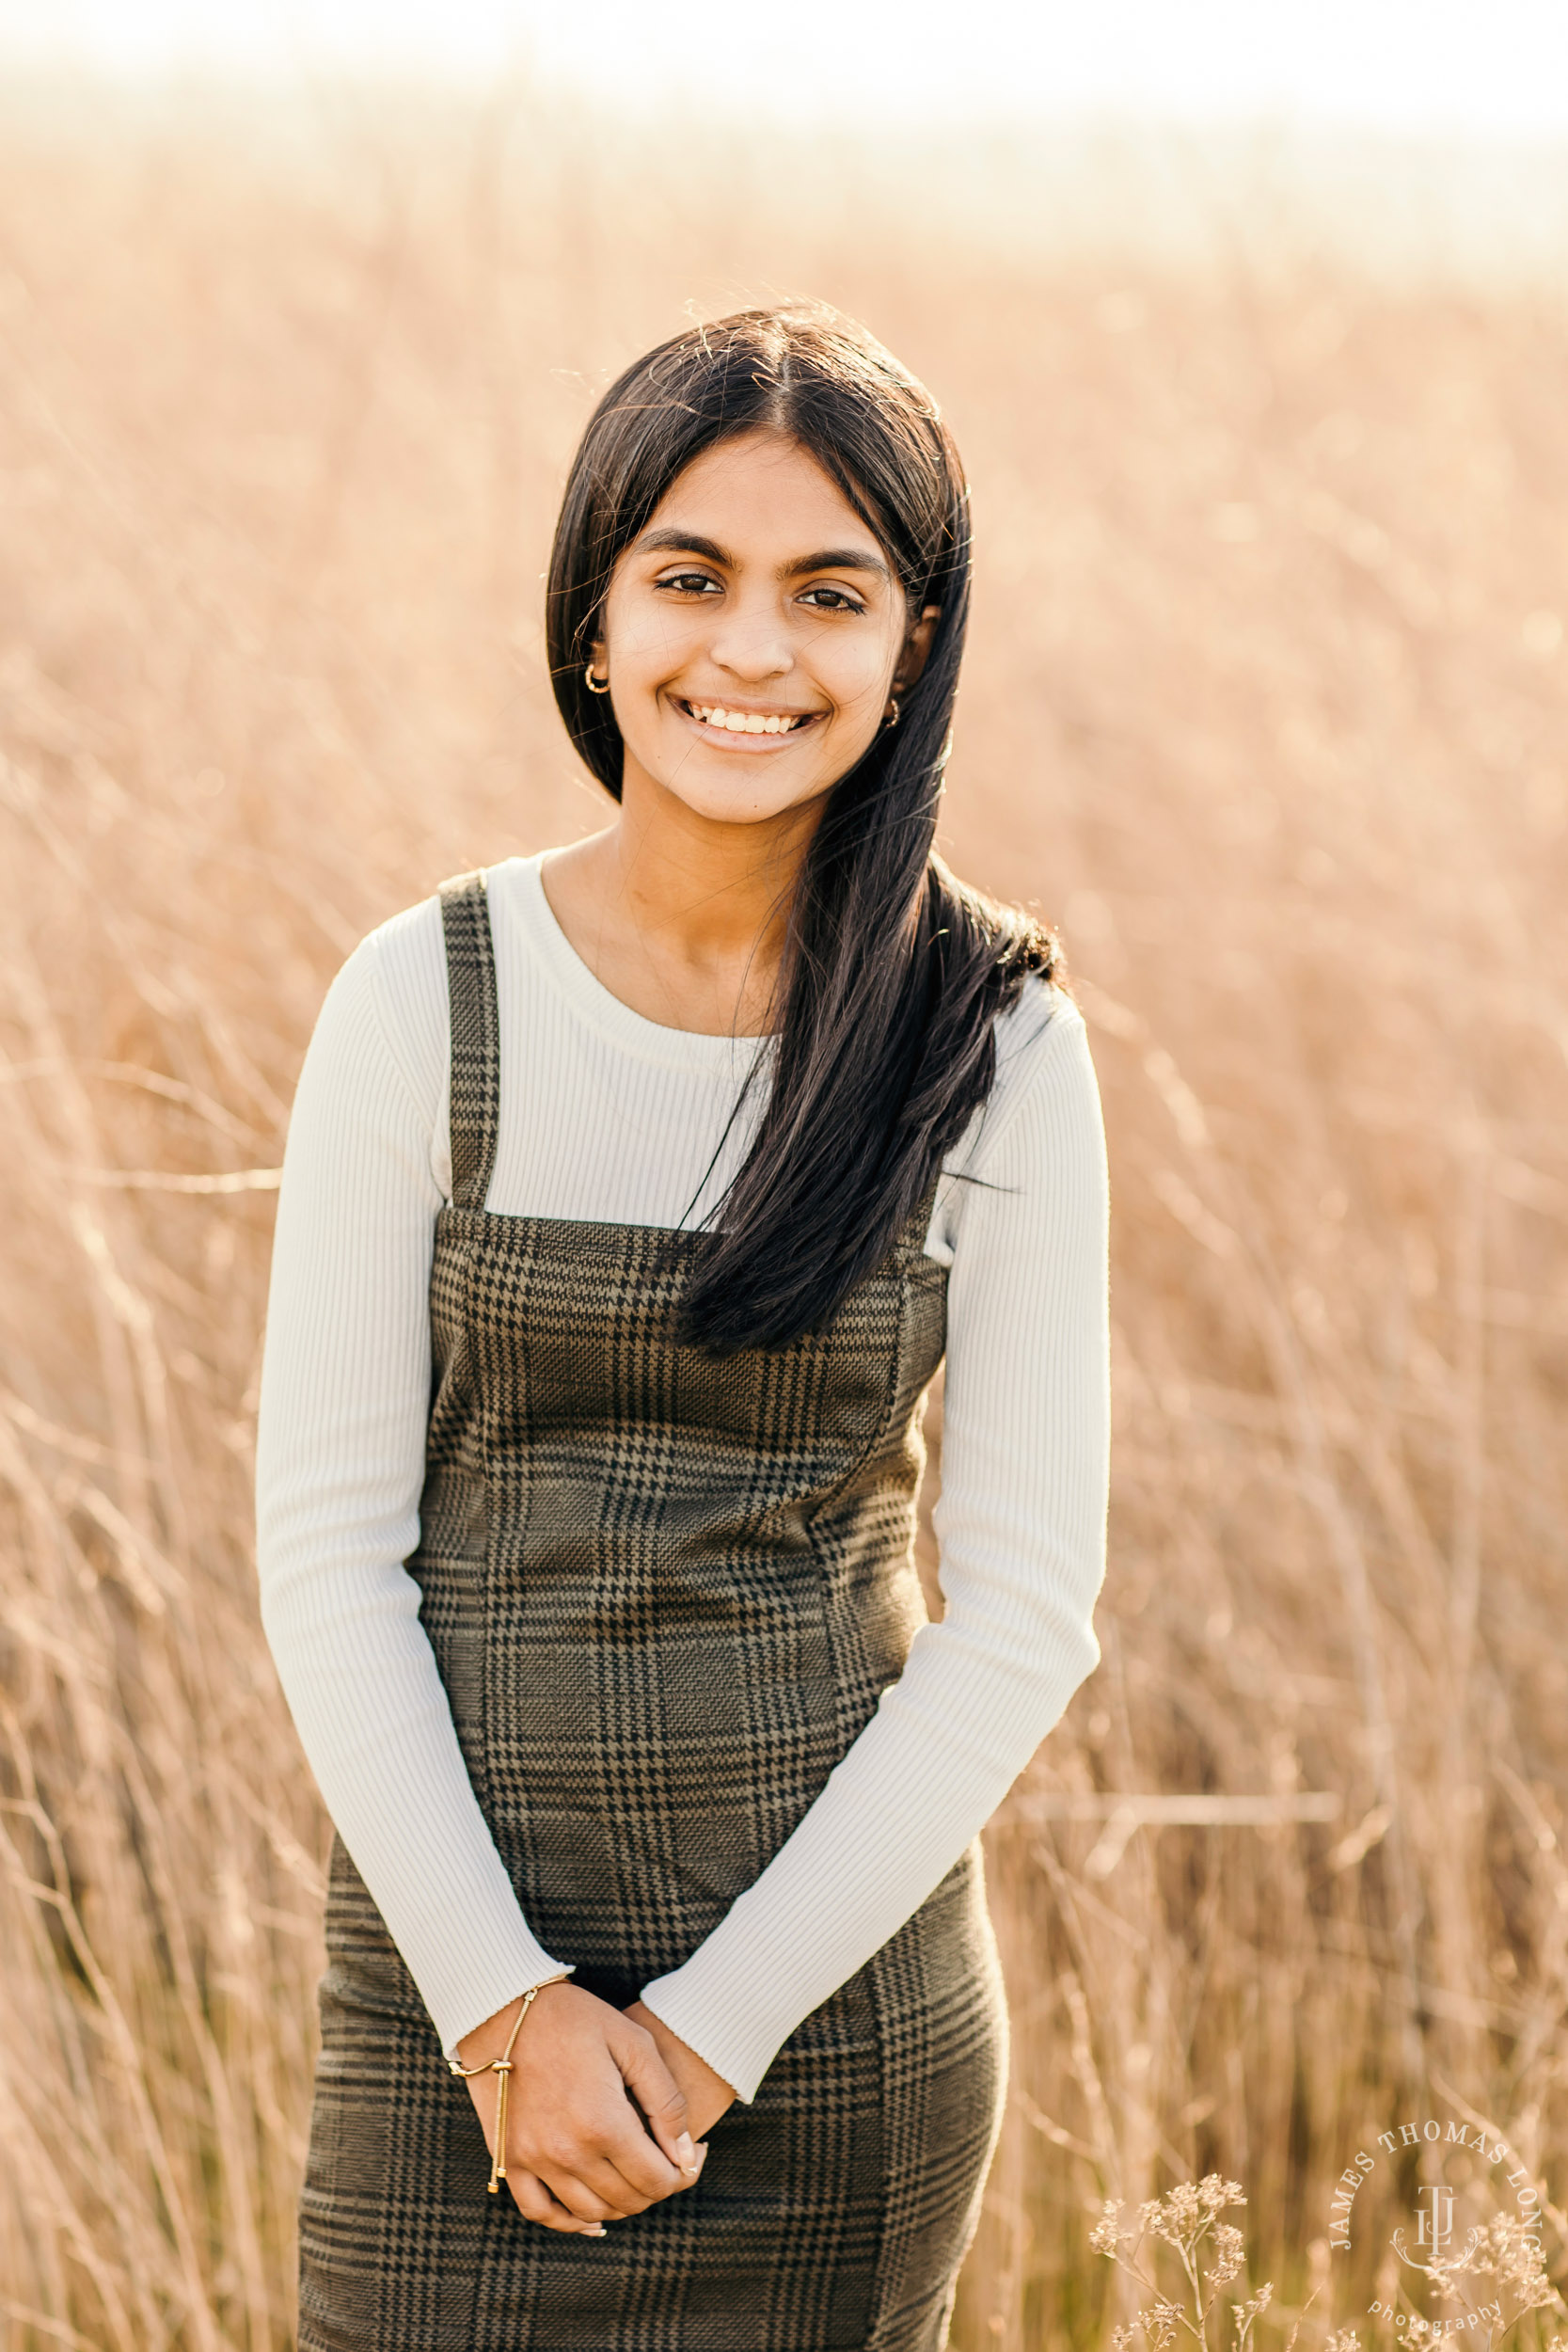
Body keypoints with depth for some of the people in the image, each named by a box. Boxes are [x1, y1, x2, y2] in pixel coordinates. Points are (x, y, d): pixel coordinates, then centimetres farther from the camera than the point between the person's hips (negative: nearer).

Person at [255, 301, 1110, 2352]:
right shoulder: (428, 1003, -3)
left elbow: (1026, 1608, -4)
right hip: (460, 1967, 0)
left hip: (838, 1968, 0)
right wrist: (505, 2003, -11)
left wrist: (711, 2027, -9)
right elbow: (329, 1545, -4)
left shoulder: (995, 1048, -3)